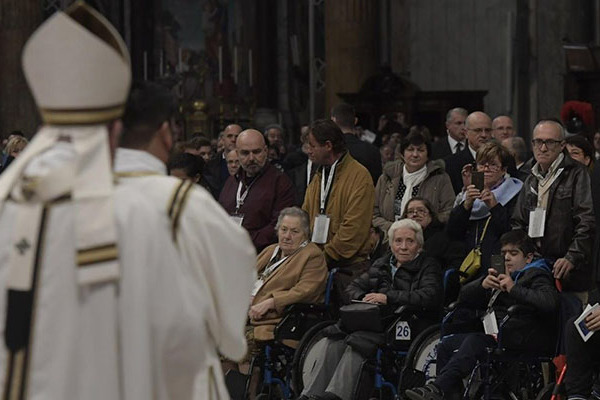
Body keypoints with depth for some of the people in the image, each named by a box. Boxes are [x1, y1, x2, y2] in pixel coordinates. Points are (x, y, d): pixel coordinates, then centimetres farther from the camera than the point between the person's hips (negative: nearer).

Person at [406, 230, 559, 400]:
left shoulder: (536, 276, 7)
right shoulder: (502, 277, 31)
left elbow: (550, 302, -16)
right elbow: (464, 296, 25)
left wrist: (514, 289, -16)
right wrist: (482, 284, 4)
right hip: (497, 332, 8)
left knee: (475, 340, -32)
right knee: (447, 345, -11)